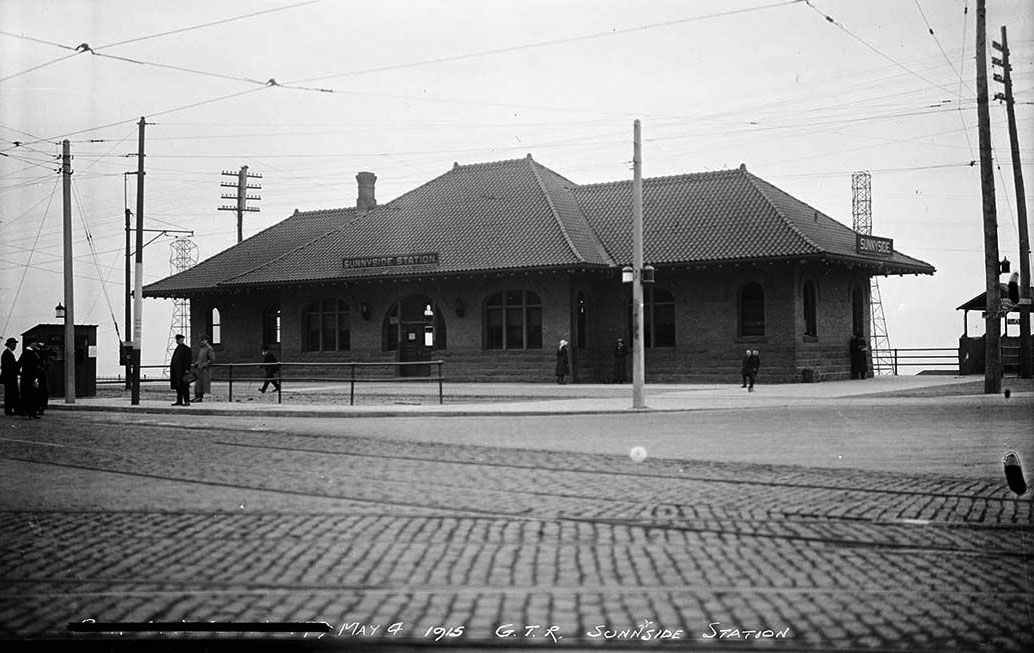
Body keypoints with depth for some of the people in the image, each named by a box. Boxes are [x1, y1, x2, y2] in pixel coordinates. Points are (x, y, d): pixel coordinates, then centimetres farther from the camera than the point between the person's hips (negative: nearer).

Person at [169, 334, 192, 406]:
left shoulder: (186, 349, -6)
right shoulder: (177, 349, 18)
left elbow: (188, 360, -11)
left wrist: (187, 370, -17)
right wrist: (172, 369, 17)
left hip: (182, 370, -8)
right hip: (176, 371, 8)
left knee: (184, 386, -8)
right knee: (177, 387, 9)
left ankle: (187, 401, -6)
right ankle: (179, 401, 14)